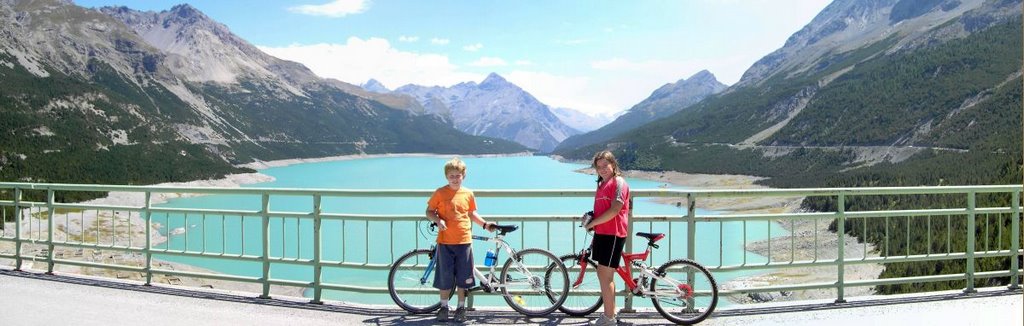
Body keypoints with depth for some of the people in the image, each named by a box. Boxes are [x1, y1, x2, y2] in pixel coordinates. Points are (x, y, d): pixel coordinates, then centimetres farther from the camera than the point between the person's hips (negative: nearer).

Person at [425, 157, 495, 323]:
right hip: (445, 242, -2)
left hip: (464, 242, 2)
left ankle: (461, 307, 21)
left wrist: (485, 224, 6)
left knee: (463, 277, 8)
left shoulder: (468, 194, 4)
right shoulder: (440, 193, -3)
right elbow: (429, 211, 3)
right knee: (445, 277, 6)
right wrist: (438, 220, -15)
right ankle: (444, 306, 22)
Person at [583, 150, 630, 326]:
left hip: (612, 234, -10)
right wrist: (590, 217, 6)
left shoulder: (619, 182, -11)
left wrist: (593, 223, -14)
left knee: (604, 275, -8)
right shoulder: (602, 184, 18)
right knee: (604, 275, 14)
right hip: (601, 233, 10)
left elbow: (614, 210, -20)